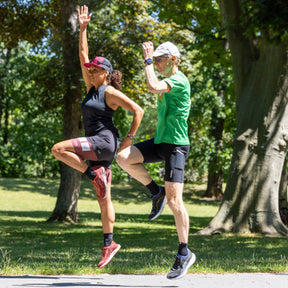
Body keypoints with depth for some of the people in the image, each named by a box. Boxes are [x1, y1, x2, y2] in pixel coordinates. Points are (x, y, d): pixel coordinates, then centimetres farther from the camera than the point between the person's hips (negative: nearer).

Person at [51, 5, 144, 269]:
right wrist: (83, 29, 13)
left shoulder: (111, 92, -7)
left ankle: (95, 175, -13)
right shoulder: (92, 88, 14)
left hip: (104, 142, -8)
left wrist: (129, 138, -11)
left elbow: (138, 111, -11)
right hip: (96, 147, 8)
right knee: (104, 198, 6)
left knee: (59, 149, -21)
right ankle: (109, 244, 8)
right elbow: (83, 55, 16)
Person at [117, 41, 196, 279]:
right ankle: (156, 192, 6)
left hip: (176, 145, -9)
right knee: (123, 157, -11)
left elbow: (153, 87, -29)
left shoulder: (180, 80, -13)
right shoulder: (168, 82, 16)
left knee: (174, 201, -10)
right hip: (159, 142, 9)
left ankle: (184, 253, -1)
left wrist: (148, 60, -18)